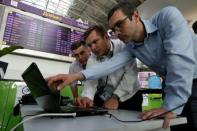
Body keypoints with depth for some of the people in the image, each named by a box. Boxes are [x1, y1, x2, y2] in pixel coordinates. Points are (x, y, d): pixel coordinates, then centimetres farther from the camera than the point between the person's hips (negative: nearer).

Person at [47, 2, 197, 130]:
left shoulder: (168, 16, -22)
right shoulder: (131, 48, -6)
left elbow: (181, 57, -32)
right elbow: (111, 64, -18)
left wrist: (171, 106, -35)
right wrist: (78, 75, -29)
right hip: (173, 86, 4)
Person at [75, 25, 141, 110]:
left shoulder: (122, 46, -14)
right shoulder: (92, 59, -3)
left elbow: (131, 74, -20)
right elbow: (90, 81, -13)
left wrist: (115, 97, -24)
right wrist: (87, 97, -32)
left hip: (129, 98, -2)